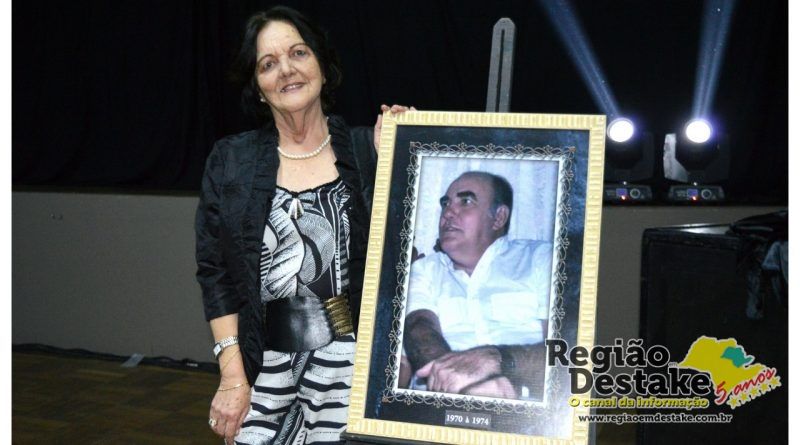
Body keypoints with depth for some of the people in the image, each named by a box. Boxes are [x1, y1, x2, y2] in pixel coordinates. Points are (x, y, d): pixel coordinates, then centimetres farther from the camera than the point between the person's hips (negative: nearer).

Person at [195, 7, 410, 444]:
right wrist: (233, 377, -2)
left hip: (352, 362, -1)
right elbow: (215, 272, 3)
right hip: (266, 369, 1)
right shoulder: (230, 162, 4)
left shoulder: (366, 150, 0)